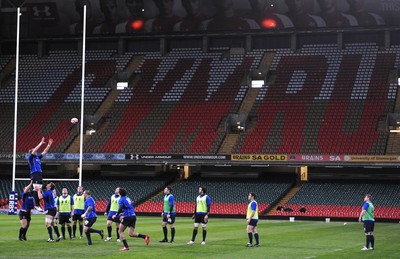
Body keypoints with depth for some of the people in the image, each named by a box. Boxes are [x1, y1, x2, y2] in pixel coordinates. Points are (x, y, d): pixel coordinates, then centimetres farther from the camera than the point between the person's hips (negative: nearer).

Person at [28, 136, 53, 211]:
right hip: (34, 175, -8)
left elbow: (45, 152, 24)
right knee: (37, 189, -15)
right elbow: (34, 150, -11)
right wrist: (41, 143, -10)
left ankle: (37, 205, 7)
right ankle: (37, 205, -18)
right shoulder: (31, 157, 2)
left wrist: (49, 145, 17)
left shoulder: (38, 157, 22)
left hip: (40, 174, 8)